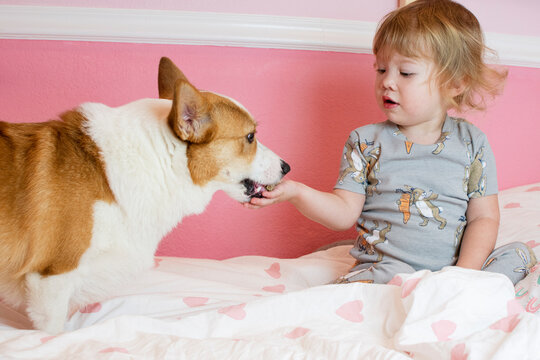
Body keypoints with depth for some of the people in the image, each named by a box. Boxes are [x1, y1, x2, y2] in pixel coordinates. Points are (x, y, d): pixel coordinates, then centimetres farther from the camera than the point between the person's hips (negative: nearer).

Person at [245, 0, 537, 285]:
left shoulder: (471, 142, 4)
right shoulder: (366, 141, 3)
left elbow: (483, 218, 3)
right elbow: (345, 213, 1)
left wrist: (464, 274, -13)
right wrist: (296, 192, -17)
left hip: (451, 270, 3)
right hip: (383, 266, -2)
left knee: (520, 254, -17)